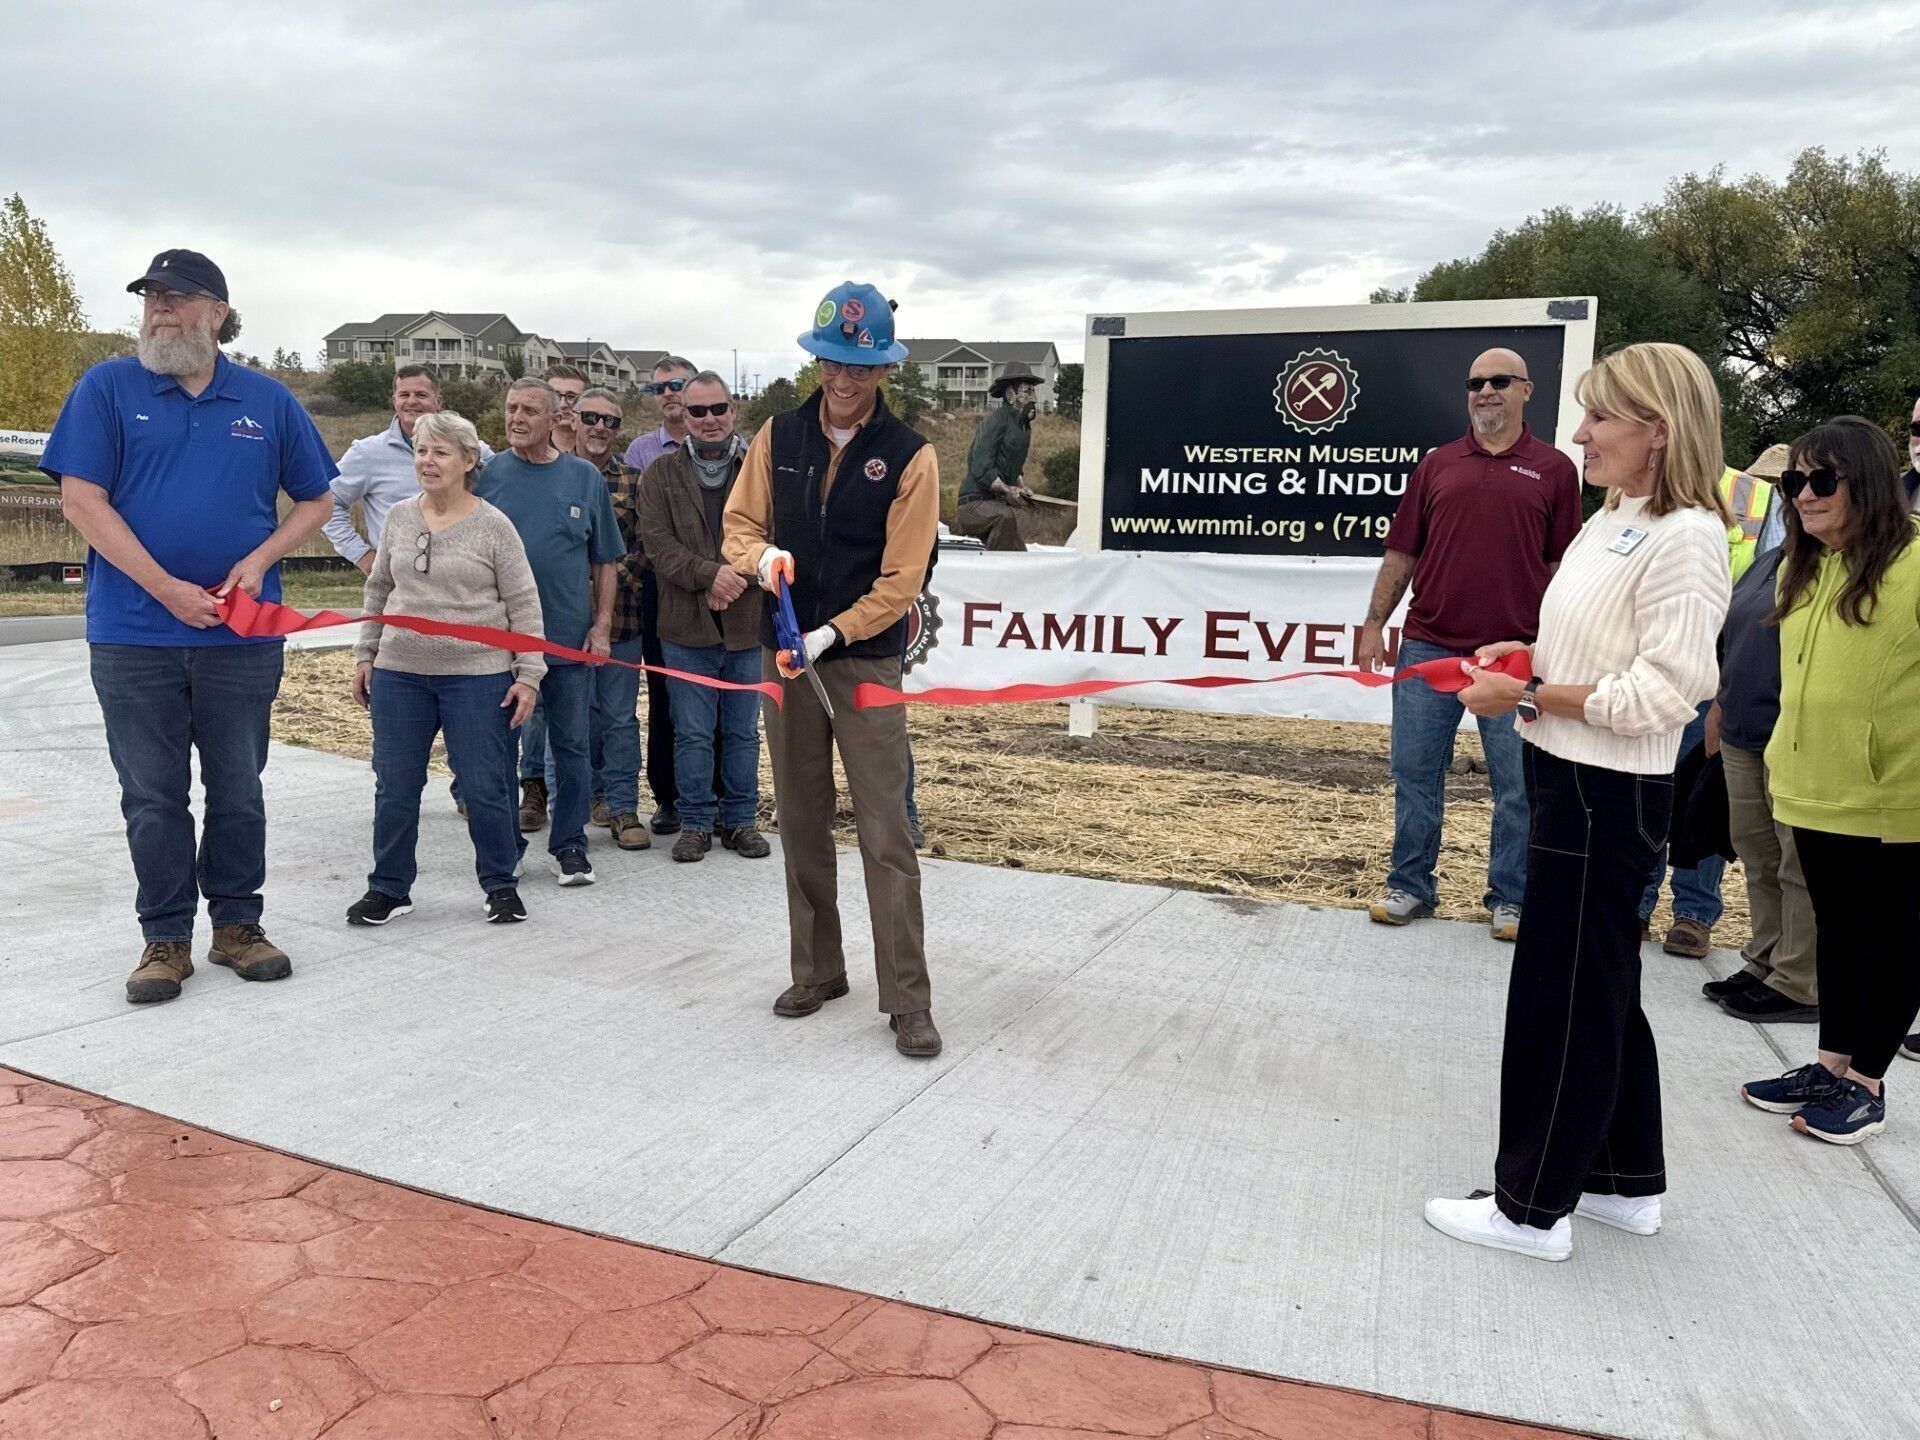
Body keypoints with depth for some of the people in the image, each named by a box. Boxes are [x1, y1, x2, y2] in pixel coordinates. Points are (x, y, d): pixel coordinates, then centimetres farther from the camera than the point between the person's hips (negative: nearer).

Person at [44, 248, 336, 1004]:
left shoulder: (268, 400, 6)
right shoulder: (108, 387, 1)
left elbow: (315, 501, 12)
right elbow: (81, 500, -5)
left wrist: (259, 560, -6)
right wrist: (166, 589, -14)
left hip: (242, 633, 1)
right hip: (133, 635, -1)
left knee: (238, 789, 10)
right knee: (152, 795, 6)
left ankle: (237, 925, 24)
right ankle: (166, 938, 18)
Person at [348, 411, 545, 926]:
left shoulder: (493, 526, -6)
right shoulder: (399, 518, 7)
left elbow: (523, 605, -4)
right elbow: (379, 590, 17)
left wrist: (528, 675, -8)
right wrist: (366, 654, 15)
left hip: (478, 676, -4)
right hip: (399, 674, 4)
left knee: (484, 786, 3)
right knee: (394, 786, 10)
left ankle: (500, 884, 20)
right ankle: (389, 887, 24)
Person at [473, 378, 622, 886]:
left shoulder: (584, 478, 4)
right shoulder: (488, 474, 3)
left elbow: (604, 561, 8)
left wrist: (602, 624, 0)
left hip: (570, 637, 0)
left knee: (571, 745, 5)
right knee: (500, 744, 8)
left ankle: (570, 845, 16)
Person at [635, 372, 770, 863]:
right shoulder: (662, 474, 5)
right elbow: (658, 542, -5)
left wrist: (738, 577, -18)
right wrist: (709, 574, -19)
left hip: (748, 623, 0)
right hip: (686, 625, 0)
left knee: (743, 731, 11)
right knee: (692, 733, 5)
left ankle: (741, 819, 23)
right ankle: (696, 822, 18)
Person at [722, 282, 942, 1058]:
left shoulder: (909, 455, -7)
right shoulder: (778, 436, 6)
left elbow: (900, 580, -11)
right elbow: (738, 526, 9)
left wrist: (829, 636, -20)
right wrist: (763, 555, -15)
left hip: (866, 662, -4)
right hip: (783, 656, 4)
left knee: (887, 836, -5)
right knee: (801, 825, 12)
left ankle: (907, 1001, 2)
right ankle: (817, 971, 26)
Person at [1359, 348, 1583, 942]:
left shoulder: (1553, 470, 5)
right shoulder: (1437, 465, 10)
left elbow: (1562, 566, 4)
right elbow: (1401, 553, 10)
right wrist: (1374, 624, 5)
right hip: (1427, 646, 2)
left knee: (1517, 784, 5)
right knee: (1414, 772, 7)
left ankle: (1510, 899, 18)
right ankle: (1410, 886, 20)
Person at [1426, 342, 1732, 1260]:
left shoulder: (1684, 538, -17)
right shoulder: (1610, 522, 11)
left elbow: (1657, 694, -23)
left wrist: (1525, 697, -19)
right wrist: (1523, 656, 4)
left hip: (1610, 796, -10)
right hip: (1569, 778, 10)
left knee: (1563, 995, 1)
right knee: (1601, 986, 19)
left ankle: (1532, 1206, 15)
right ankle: (1628, 1181, 35)